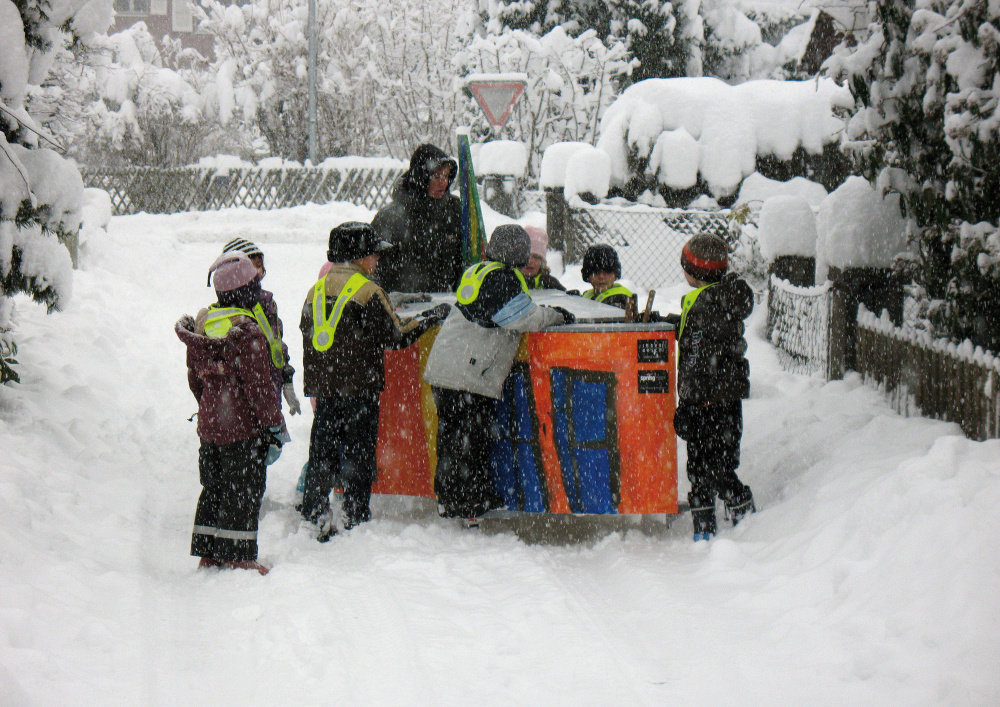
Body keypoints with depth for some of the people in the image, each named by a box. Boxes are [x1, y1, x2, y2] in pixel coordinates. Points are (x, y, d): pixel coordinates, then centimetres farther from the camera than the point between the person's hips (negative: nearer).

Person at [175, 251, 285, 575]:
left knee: (214, 488, 16)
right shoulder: (248, 333, -19)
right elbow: (258, 387, -17)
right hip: (243, 427, -7)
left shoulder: (200, 325, 4)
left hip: (209, 426, 7)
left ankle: (208, 553, 21)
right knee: (243, 492, 2)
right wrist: (274, 428, -11)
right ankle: (238, 557, 5)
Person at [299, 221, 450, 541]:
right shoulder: (367, 291, -10)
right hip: (359, 387, -6)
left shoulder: (316, 290, 11)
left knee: (322, 451, 10)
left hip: (323, 388, 6)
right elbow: (396, 335, -7)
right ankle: (356, 517, 3)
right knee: (359, 454, 1)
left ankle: (315, 512, 8)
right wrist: (431, 318, 7)